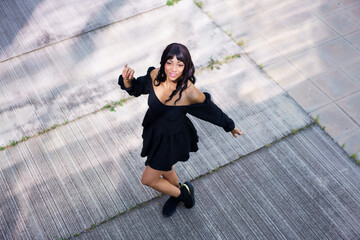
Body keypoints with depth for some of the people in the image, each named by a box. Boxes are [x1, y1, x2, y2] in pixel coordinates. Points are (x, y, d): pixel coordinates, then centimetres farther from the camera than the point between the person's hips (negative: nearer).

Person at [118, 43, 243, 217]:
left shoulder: (190, 93, -34)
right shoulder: (155, 75, -21)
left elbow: (211, 110, -15)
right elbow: (136, 89, -1)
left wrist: (230, 126, 1)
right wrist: (127, 80, -23)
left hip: (173, 140, -5)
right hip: (154, 131, 5)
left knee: (148, 179, 8)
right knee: (165, 170, 29)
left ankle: (183, 192, 36)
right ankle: (177, 193, 63)